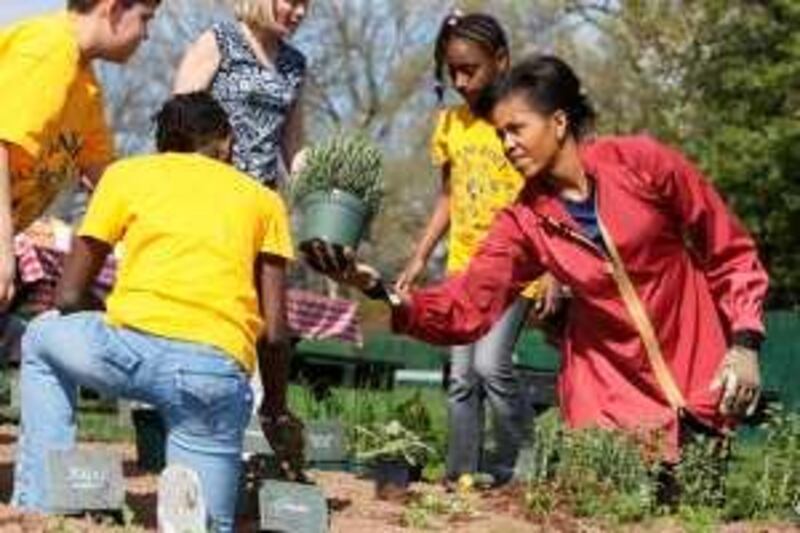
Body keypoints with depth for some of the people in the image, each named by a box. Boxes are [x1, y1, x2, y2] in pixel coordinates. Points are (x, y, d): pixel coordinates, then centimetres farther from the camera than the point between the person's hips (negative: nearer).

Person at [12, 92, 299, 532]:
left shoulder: (125, 174, 22)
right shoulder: (263, 199, 24)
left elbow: (68, 297, 19)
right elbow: (275, 332, 17)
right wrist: (275, 409, 32)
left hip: (132, 347, -1)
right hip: (220, 371, 1)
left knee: (42, 339, 33)